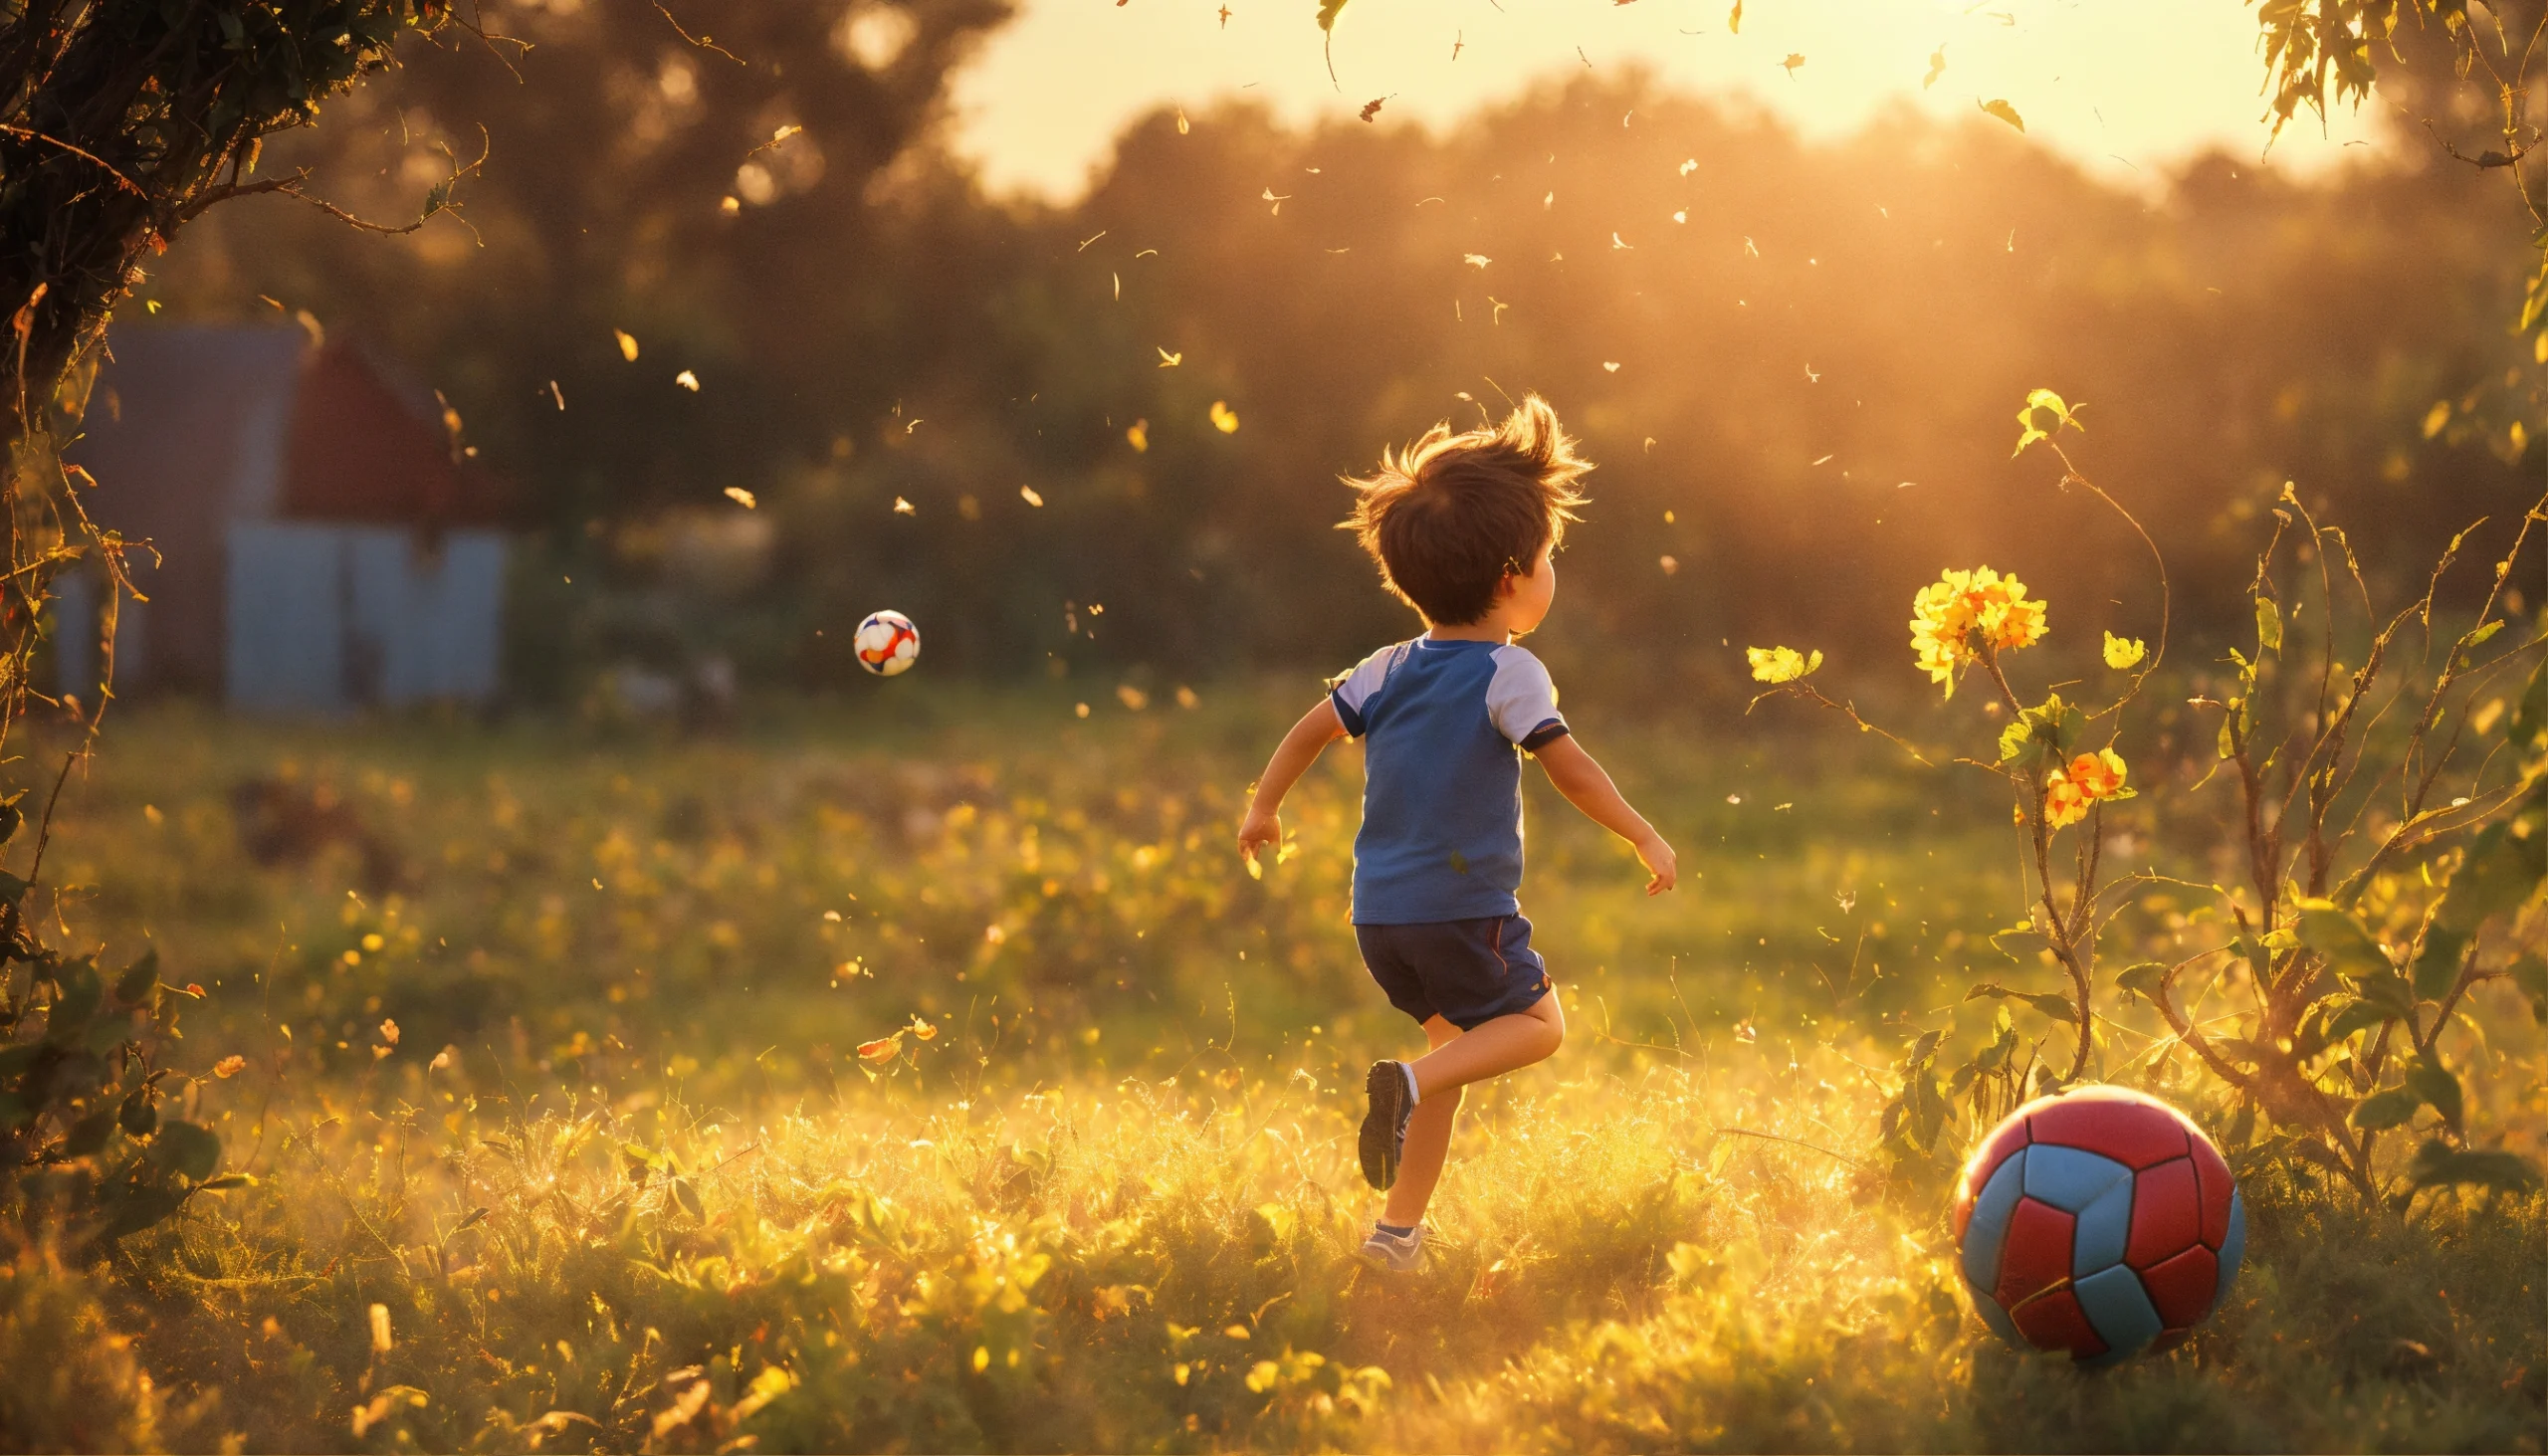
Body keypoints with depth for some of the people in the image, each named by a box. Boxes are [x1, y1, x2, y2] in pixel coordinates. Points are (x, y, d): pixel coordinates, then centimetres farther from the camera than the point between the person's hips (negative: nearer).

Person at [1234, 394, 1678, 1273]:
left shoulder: (1388, 671, 7)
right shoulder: (1509, 674, -12)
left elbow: (1311, 730, 12)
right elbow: (1569, 769, -17)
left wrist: (1263, 808, 27)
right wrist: (1645, 840, -8)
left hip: (1379, 913, 7)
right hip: (1464, 905, -6)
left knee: (1456, 1033, 22)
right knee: (1536, 1023, 11)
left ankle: (1400, 1228, 16)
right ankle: (1410, 1083, -17)